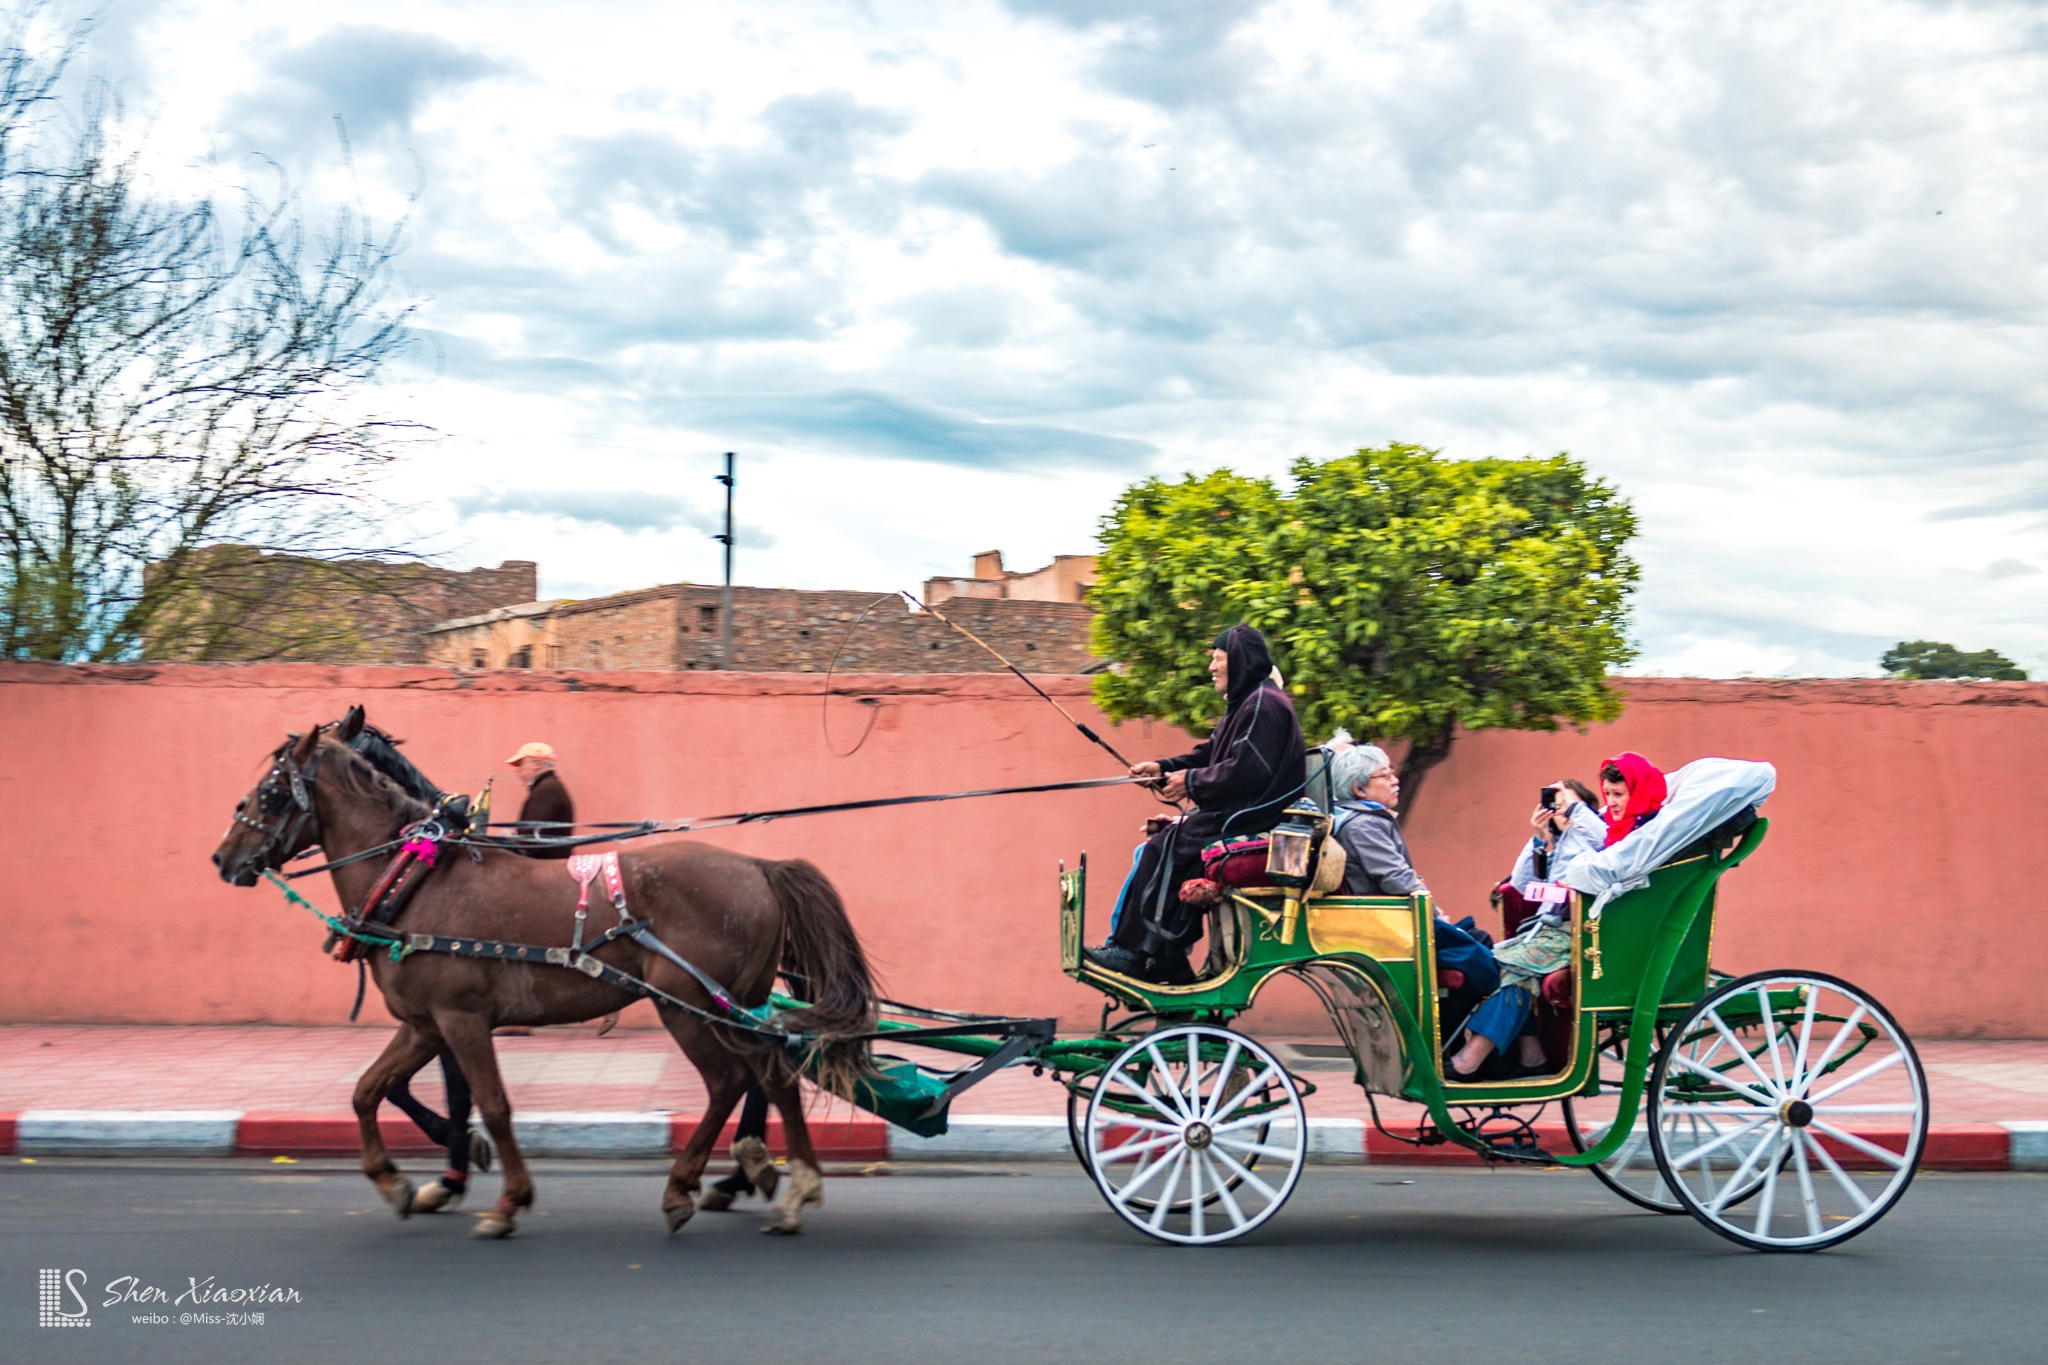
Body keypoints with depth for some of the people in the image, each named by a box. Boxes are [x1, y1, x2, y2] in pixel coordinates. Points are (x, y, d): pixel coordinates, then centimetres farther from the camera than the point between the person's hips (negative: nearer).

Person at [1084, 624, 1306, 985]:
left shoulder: (1264, 704, -15)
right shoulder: (1243, 703, 19)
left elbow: (1245, 770, -23)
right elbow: (1208, 754, 18)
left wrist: (1192, 782, -14)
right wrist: (1163, 768, 5)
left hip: (1249, 818, -11)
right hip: (1232, 813, 11)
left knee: (1165, 849, -17)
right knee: (1160, 844, 4)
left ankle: (1135, 952, -11)